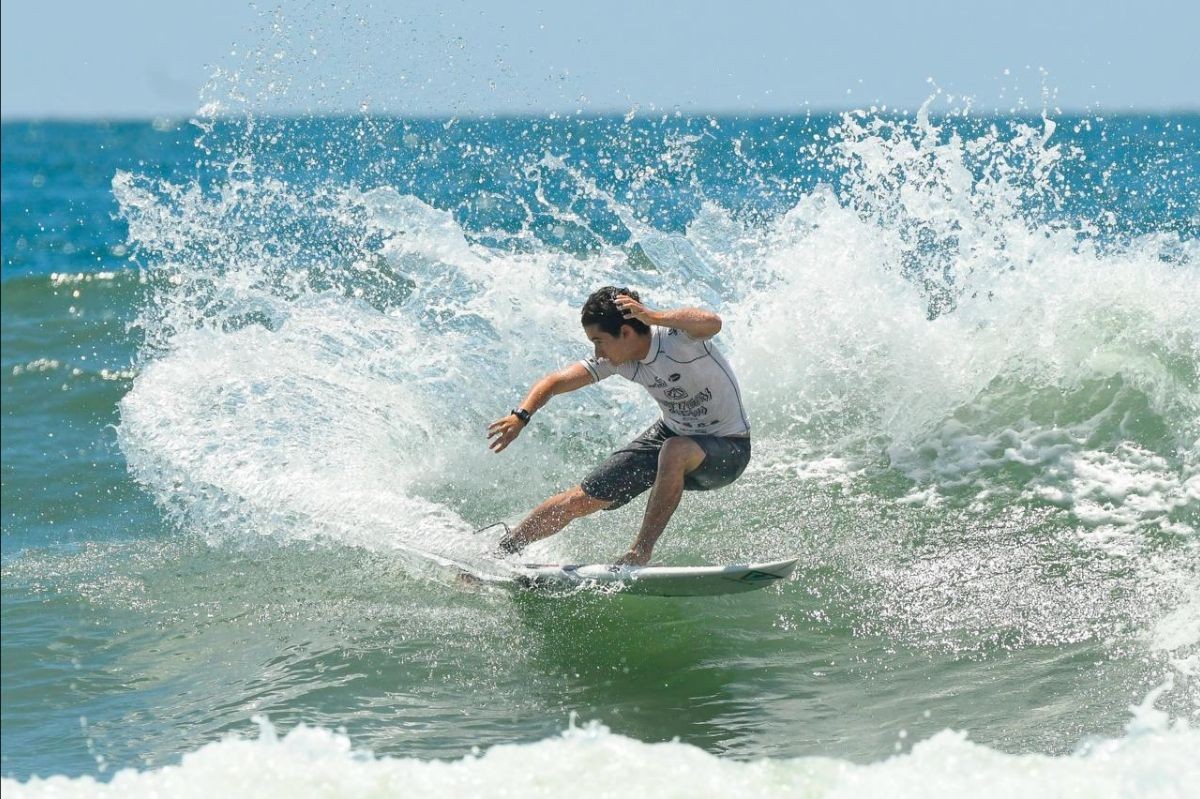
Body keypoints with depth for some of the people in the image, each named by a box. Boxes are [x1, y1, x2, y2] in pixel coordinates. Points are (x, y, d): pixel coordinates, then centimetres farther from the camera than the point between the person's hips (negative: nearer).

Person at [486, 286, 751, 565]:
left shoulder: (677, 338, -29)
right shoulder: (615, 359, -10)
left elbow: (712, 323, -51)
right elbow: (556, 381, -6)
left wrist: (654, 317, -56)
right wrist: (521, 416, -23)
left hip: (729, 448, -6)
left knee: (676, 451, -42)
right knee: (581, 500, 2)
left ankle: (641, 552, -31)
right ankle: (500, 551, 20)